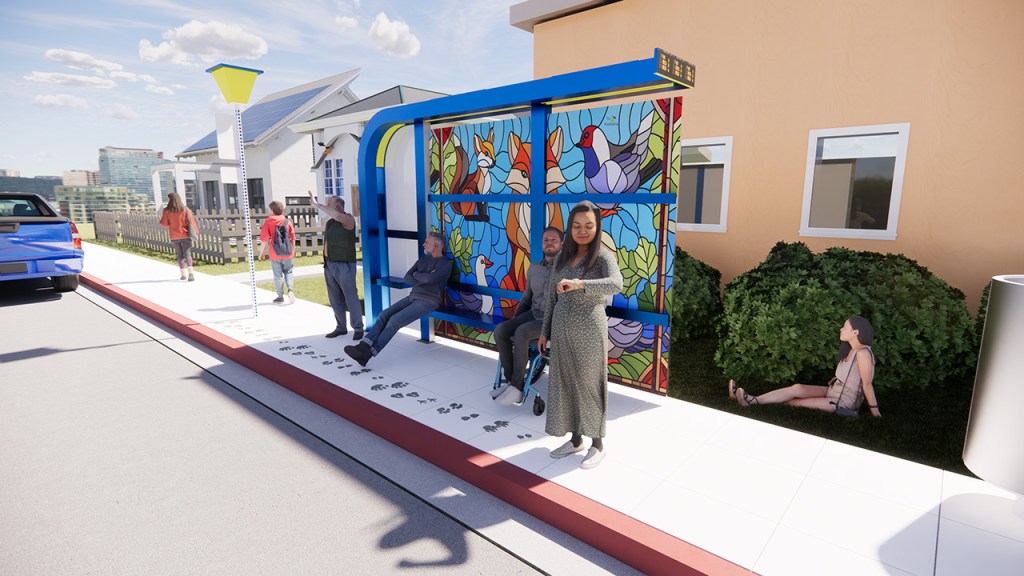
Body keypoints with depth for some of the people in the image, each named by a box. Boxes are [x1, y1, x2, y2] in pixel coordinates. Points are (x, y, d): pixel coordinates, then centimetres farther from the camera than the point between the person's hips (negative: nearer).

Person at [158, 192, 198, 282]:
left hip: (174, 237, 1)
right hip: (185, 235, -1)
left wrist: (161, 218, 18)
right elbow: (191, 222, -7)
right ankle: (190, 272, -24)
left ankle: (183, 274, 11)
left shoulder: (167, 211, -4)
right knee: (187, 254, -4)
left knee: (180, 255, 13)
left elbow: (164, 223, -2)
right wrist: (196, 232, -1)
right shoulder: (185, 209, -4)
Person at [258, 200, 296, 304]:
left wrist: (261, 252, 2)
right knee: (288, 272, 16)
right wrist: (293, 251, 17)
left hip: (275, 254, -1)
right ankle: (291, 290, -6)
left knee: (278, 275, 8)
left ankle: (280, 297, 15)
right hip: (288, 253, 2)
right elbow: (293, 239, 5)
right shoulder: (288, 222, 0)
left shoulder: (268, 222, -6)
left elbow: (264, 239, -8)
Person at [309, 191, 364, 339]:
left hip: (344, 266, -8)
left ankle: (358, 329, 8)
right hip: (329, 265, 8)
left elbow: (338, 216, -34)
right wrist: (326, 262, 19)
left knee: (351, 298, -2)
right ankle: (341, 327, 20)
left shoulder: (348, 219, -11)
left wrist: (317, 204, -28)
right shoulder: (329, 223, 12)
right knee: (335, 299, 10)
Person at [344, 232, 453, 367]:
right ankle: (363, 347, -28)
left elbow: (429, 278, -21)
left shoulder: (446, 263, -5)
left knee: (395, 320, -25)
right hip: (412, 297, 8)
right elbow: (407, 278, 7)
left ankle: (367, 354, -26)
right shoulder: (422, 260, 20)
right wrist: (424, 279, -8)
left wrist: (416, 274, 0)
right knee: (385, 314, -16)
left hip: (428, 302, -8)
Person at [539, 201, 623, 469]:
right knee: (566, 384, 13)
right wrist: (545, 331, 13)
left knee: (589, 385, 6)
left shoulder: (604, 256, -10)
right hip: (562, 330, 6)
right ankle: (575, 440, 30)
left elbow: (616, 285, -31)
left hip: (589, 331, -6)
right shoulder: (562, 257, 7)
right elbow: (552, 297, 12)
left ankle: (597, 445, 24)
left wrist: (578, 283, -43)